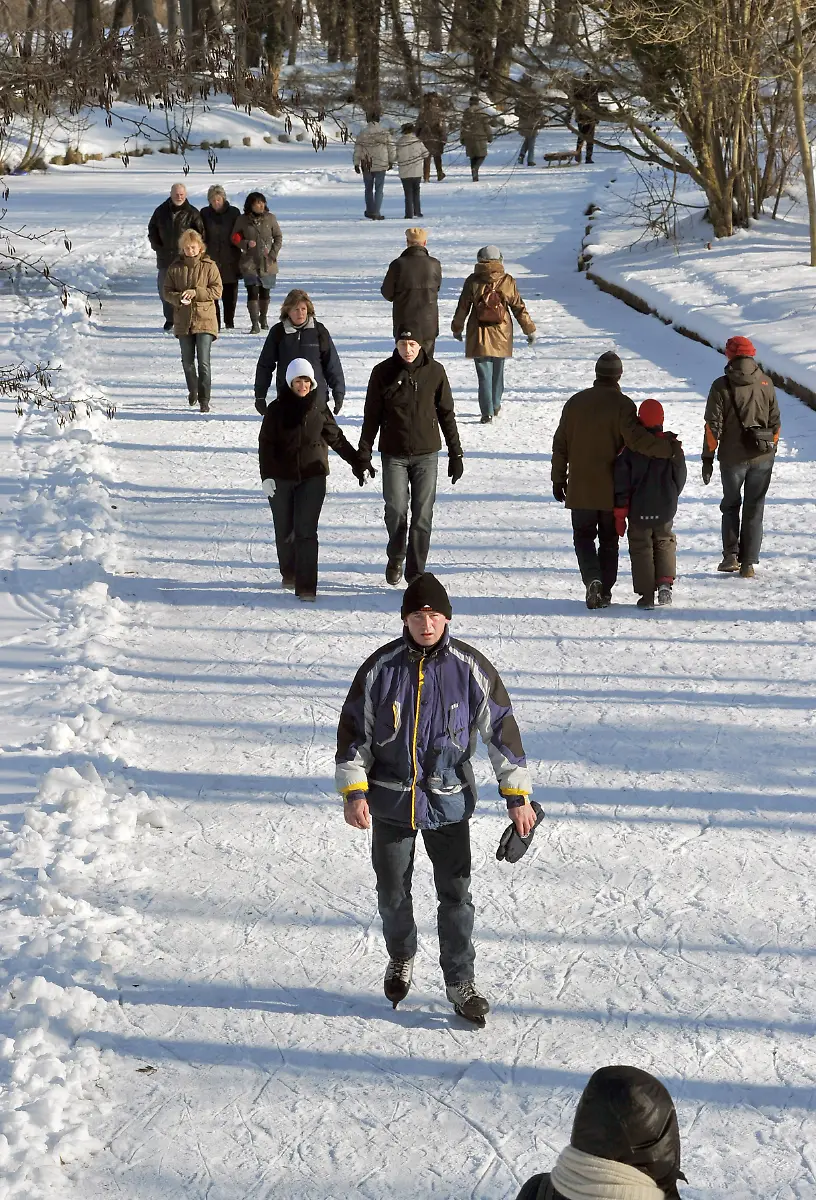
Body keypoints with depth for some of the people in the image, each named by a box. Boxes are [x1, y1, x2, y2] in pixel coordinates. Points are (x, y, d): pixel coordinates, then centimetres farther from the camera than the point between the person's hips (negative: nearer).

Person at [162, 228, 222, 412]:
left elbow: (217, 290, -5)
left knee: (203, 362, -9)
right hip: (183, 321, 3)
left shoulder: (209, 266, -2)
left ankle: (204, 399, -4)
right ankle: (193, 390, 37)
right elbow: (167, 292, 5)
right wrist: (179, 298, -16)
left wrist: (196, 293, -18)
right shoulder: (175, 268, 4)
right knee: (187, 361, 14)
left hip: (204, 320, -3)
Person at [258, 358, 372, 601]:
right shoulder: (277, 408, -3)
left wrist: (358, 463, 13)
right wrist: (266, 475, -16)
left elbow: (336, 438, 12)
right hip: (281, 478, 0)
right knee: (284, 531, 10)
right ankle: (288, 573, 34)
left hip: (312, 476, 0)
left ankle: (306, 585, -9)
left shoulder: (319, 407, 2)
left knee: (306, 530, -9)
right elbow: (266, 444, -5)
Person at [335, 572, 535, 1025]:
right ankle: (401, 960, 39)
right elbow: (353, 728, 1)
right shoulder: (381, 667, -7)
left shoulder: (470, 668, -7)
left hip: (449, 800, -1)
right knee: (392, 893, 12)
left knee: (455, 895, 3)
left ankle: (460, 981, 18)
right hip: (390, 800, 1)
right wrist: (352, 791, -4)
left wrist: (517, 793, 0)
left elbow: (501, 727, 0)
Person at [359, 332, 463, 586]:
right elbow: (371, 417, 4)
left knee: (422, 515, -2)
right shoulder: (383, 373, -2)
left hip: (427, 454, 0)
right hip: (394, 455, 0)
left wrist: (455, 453, 7)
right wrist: (364, 454, 1)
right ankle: (395, 558, 22)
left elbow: (446, 414, 7)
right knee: (395, 509, -5)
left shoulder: (434, 371, 0)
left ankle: (416, 572, 7)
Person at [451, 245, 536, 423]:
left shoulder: (472, 281, -6)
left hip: (479, 337, -2)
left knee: (484, 374, 1)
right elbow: (519, 308, 1)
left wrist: (457, 328, 16)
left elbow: (462, 308, 1)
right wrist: (530, 329, 11)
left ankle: (487, 412, -7)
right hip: (501, 336, 2)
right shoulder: (507, 281, -4)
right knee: (498, 372, 19)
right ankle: (495, 406, 32)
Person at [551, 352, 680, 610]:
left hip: (581, 488, 2)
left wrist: (558, 479, 14)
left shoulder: (575, 402, 3)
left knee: (583, 535, 11)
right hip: (612, 488, -2)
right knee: (608, 539, 12)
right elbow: (636, 439, -23)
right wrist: (667, 447, -20)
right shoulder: (622, 405, -9)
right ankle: (605, 592, 11)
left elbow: (560, 444, 7)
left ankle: (592, 578, -14)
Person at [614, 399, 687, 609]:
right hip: (665, 511, 2)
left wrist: (620, 514, -2)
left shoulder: (630, 449, -9)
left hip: (639, 512, -2)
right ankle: (665, 582, 2)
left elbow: (622, 484, -8)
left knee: (641, 547, 8)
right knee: (665, 543, 21)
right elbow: (680, 478, 5)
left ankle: (646, 595, 4)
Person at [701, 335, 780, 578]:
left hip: (732, 458, -2)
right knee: (754, 509, 9)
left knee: (730, 505, 17)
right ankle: (748, 563, 6)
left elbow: (713, 426, -10)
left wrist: (707, 457, -2)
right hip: (762, 457, 2)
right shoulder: (766, 383, 1)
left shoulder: (721, 386, -10)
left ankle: (731, 555, 6)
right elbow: (775, 421, 7)